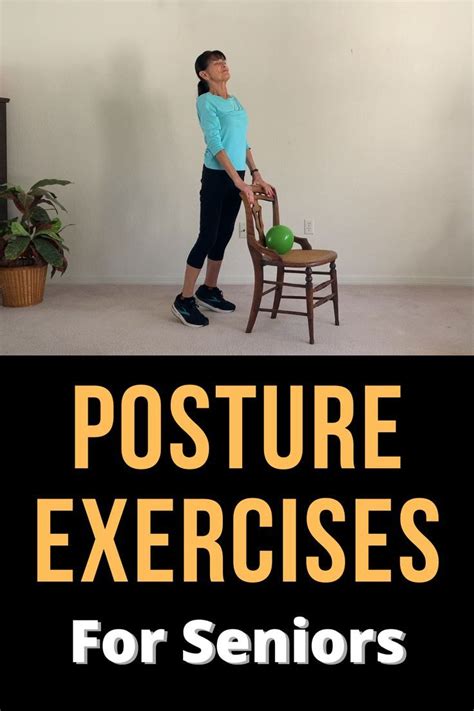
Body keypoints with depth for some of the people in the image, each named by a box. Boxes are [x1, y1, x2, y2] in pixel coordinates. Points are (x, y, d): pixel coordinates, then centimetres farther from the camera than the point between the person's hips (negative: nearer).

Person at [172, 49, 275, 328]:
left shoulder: (235, 101, 14)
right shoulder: (206, 101, -11)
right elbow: (215, 144, -20)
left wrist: (256, 174, 7)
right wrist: (239, 182, -26)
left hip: (237, 176, 8)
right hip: (217, 177, -8)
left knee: (224, 235, 12)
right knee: (208, 236, -7)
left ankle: (209, 292, 24)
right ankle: (184, 300, 1)